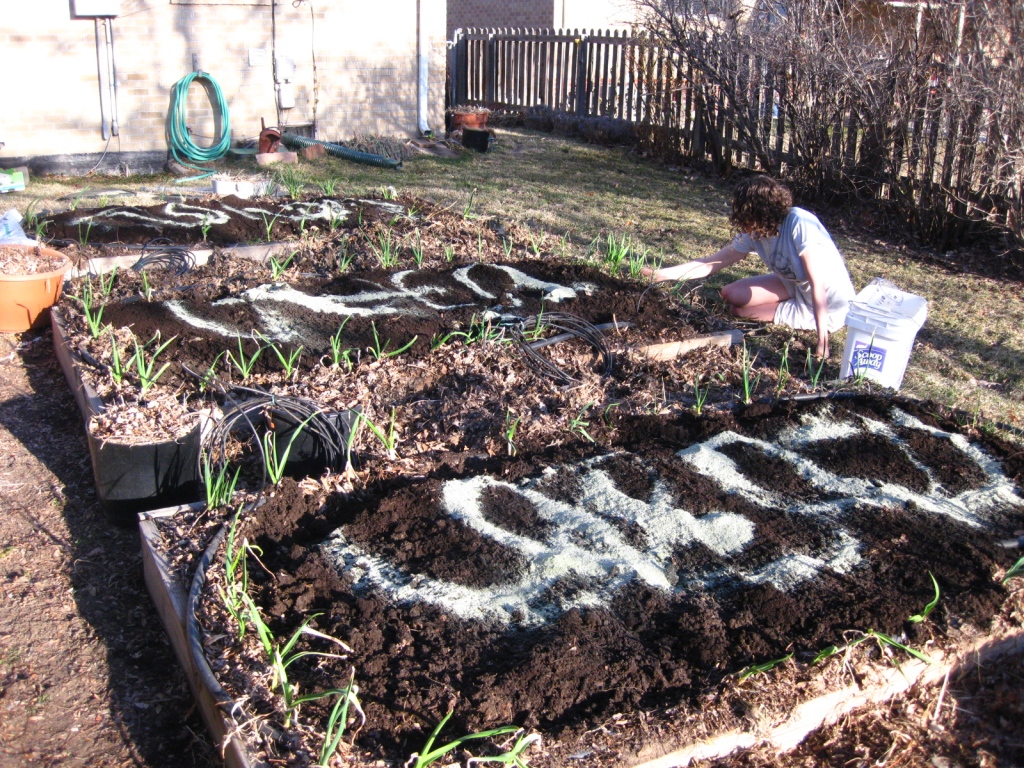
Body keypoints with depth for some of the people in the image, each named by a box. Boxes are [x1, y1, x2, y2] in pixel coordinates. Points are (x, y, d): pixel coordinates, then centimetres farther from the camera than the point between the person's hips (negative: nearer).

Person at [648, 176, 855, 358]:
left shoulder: (800, 224, -30)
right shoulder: (753, 234, -10)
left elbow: (817, 283, -32)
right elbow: (713, 263, -2)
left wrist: (822, 341, -36)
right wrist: (665, 273, -9)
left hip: (830, 305, -7)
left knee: (738, 310, -7)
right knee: (731, 294, 0)